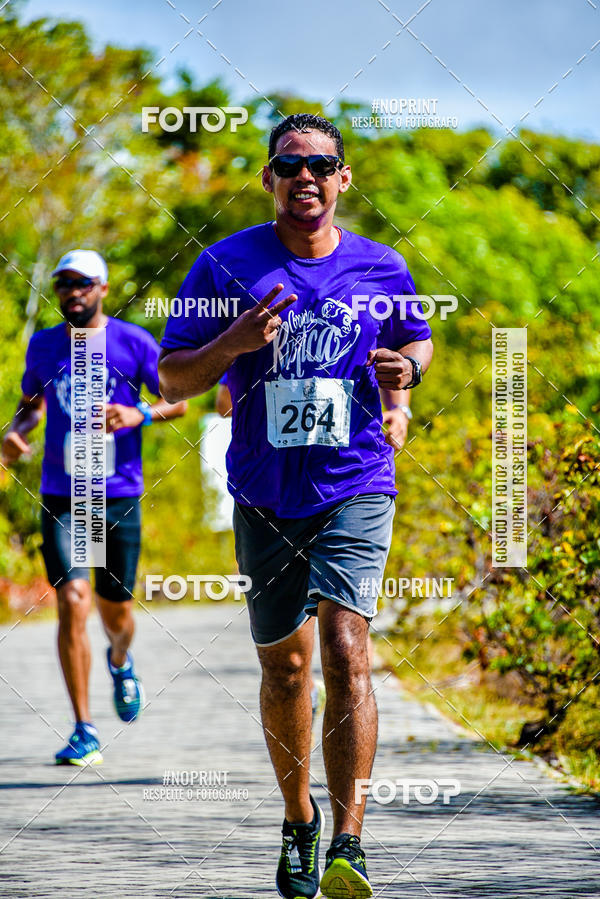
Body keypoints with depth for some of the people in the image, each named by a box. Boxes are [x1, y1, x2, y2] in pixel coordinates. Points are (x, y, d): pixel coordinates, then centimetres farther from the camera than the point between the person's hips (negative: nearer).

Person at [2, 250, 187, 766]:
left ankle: (120, 662, 48)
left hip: (119, 496, -1)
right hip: (60, 496, 1)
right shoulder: (43, 346, 7)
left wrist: (139, 414, -16)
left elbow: (178, 402, 4)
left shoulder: (134, 342, -1)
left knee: (115, 609, 8)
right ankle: (84, 734, -9)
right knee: (72, 603, -13)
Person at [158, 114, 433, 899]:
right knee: (284, 669, 11)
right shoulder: (226, 265, -1)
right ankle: (299, 820, 34)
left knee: (345, 654, -17)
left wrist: (407, 368, -2)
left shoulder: (382, 268, 3)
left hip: (357, 490, -1)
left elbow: (417, 338, 22)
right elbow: (172, 377, 0)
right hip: (266, 500, 1)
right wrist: (234, 342, -19)